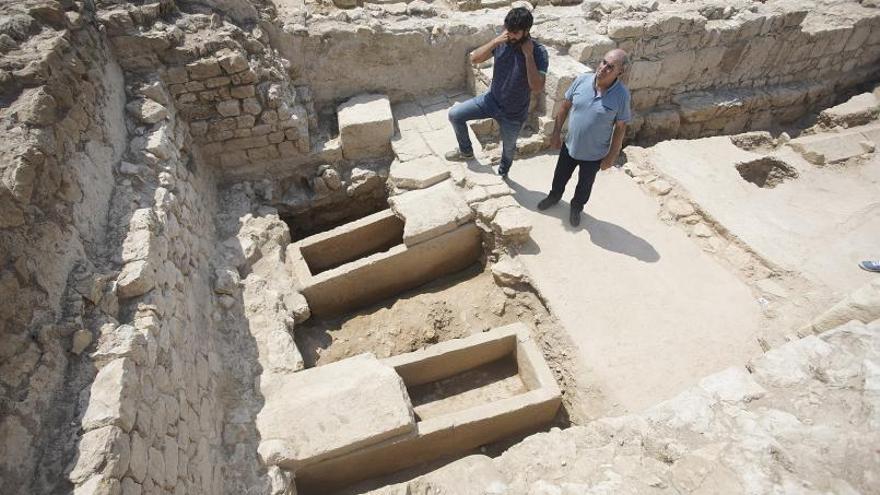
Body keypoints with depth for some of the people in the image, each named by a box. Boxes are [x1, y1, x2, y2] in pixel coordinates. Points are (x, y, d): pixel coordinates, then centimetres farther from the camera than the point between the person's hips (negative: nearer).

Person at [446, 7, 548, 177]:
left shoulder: (539, 52, -22)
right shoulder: (502, 42, -10)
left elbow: (537, 88, -33)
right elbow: (474, 59, -12)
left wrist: (528, 55, -33)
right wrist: (495, 41, -25)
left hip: (513, 113, -3)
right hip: (492, 99, 4)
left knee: (508, 147, 18)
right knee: (454, 114, -4)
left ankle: (502, 172, 51)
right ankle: (466, 151, 20)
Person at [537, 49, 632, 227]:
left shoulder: (622, 95, -21)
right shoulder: (581, 80, -15)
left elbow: (620, 127, -11)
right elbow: (565, 106, -2)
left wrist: (612, 156, -8)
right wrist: (555, 133, 0)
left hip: (594, 154, -2)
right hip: (570, 145, 2)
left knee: (584, 185, 21)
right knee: (560, 176, 25)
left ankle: (576, 207, 49)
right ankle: (554, 196, 55)